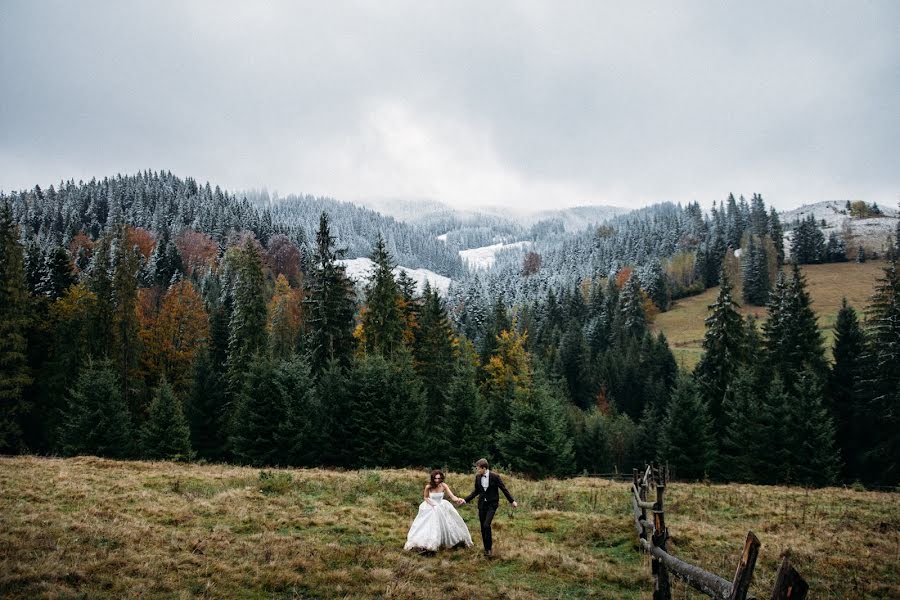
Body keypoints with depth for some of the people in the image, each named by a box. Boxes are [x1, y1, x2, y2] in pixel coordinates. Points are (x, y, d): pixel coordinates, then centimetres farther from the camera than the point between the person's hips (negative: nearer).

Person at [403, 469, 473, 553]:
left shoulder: (443, 485, -19)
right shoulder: (428, 487, -21)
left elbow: (452, 496, -25)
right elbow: (425, 497, -2)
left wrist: (458, 499, -46)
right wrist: (431, 503, -16)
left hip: (442, 508, 2)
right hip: (430, 508, -2)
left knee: (444, 526, 7)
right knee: (428, 527, -3)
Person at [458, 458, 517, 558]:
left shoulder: (495, 476, -14)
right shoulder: (478, 477, 0)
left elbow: (504, 489, -5)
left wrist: (512, 501, -3)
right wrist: (466, 500, 8)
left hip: (492, 504, -5)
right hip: (482, 504, 5)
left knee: (486, 525, -18)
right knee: (483, 527, 7)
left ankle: (490, 547, 0)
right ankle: (486, 549, 21)